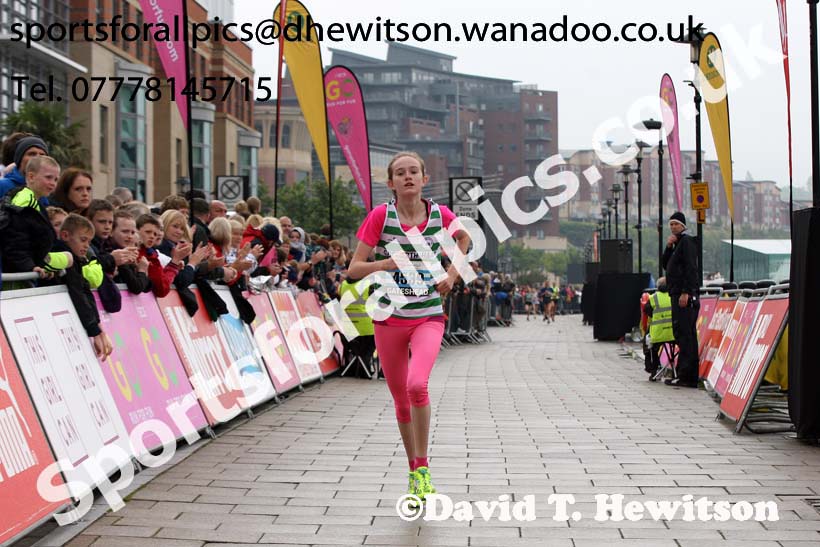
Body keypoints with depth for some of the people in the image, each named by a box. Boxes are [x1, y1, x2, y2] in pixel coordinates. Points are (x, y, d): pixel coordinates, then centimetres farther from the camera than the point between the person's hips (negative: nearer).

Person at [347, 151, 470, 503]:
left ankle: (422, 466, -8)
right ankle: (413, 470, 27)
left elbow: (464, 238, 22)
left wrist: (452, 274, 9)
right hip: (389, 318, 1)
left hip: (428, 317, -1)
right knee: (401, 399, 9)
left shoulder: (440, 215, -1)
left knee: (417, 385, -25)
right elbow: (354, 269, -7)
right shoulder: (380, 216, -6)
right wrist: (387, 263, -23)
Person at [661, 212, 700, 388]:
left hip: (685, 295, -10)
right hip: (677, 294, 10)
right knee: (682, 333, 10)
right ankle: (688, 376, 13)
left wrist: (686, 292, -23)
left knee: (684, 334, -12)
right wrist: (668, 247, 5)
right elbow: (665, 265, 20)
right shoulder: (677, 243, 22)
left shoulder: (687, 241, -7)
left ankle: (685, 376, -13)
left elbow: (691, 268, -17)